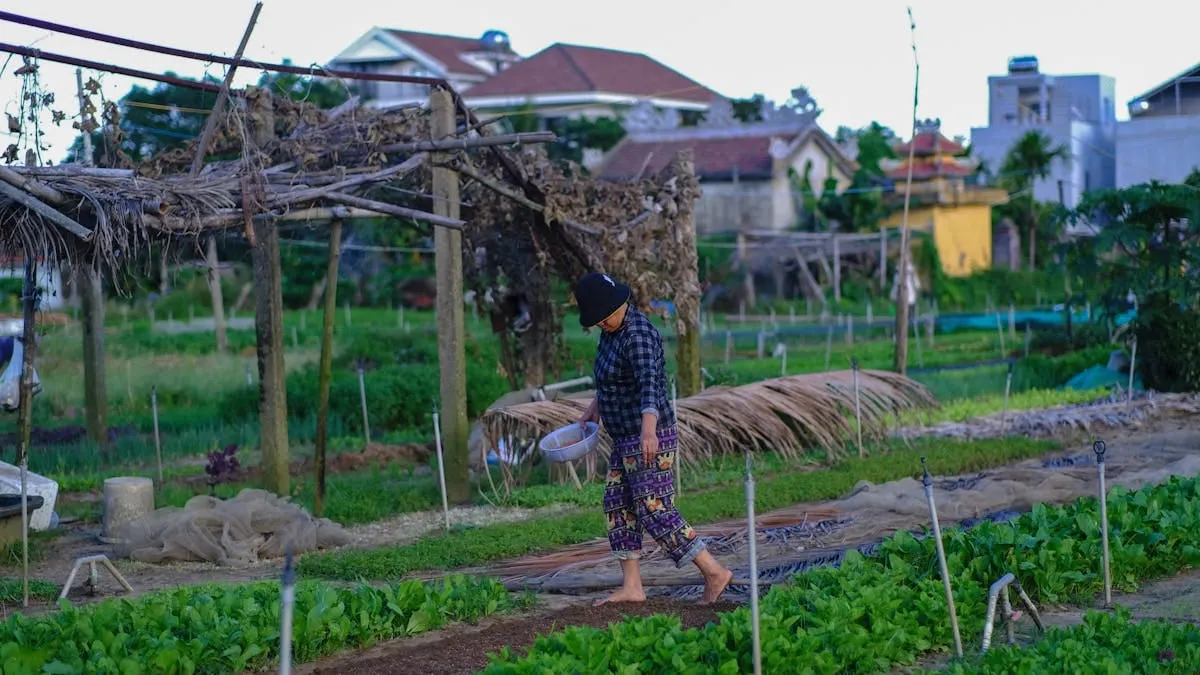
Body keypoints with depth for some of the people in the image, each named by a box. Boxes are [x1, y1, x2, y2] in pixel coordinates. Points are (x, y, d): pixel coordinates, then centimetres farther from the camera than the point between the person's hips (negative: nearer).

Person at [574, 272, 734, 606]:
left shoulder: (637, 335, -24)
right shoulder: (614, 329, 8)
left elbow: (649, 385, -41)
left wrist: (648, 431, -54)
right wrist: (596, 403, 27)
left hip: (649, 438, -10)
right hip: (629, 438, 10)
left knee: (655, 513, -7)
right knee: (617, 507, 11)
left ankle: (714, 572, -2)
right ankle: (632, 588, 14)